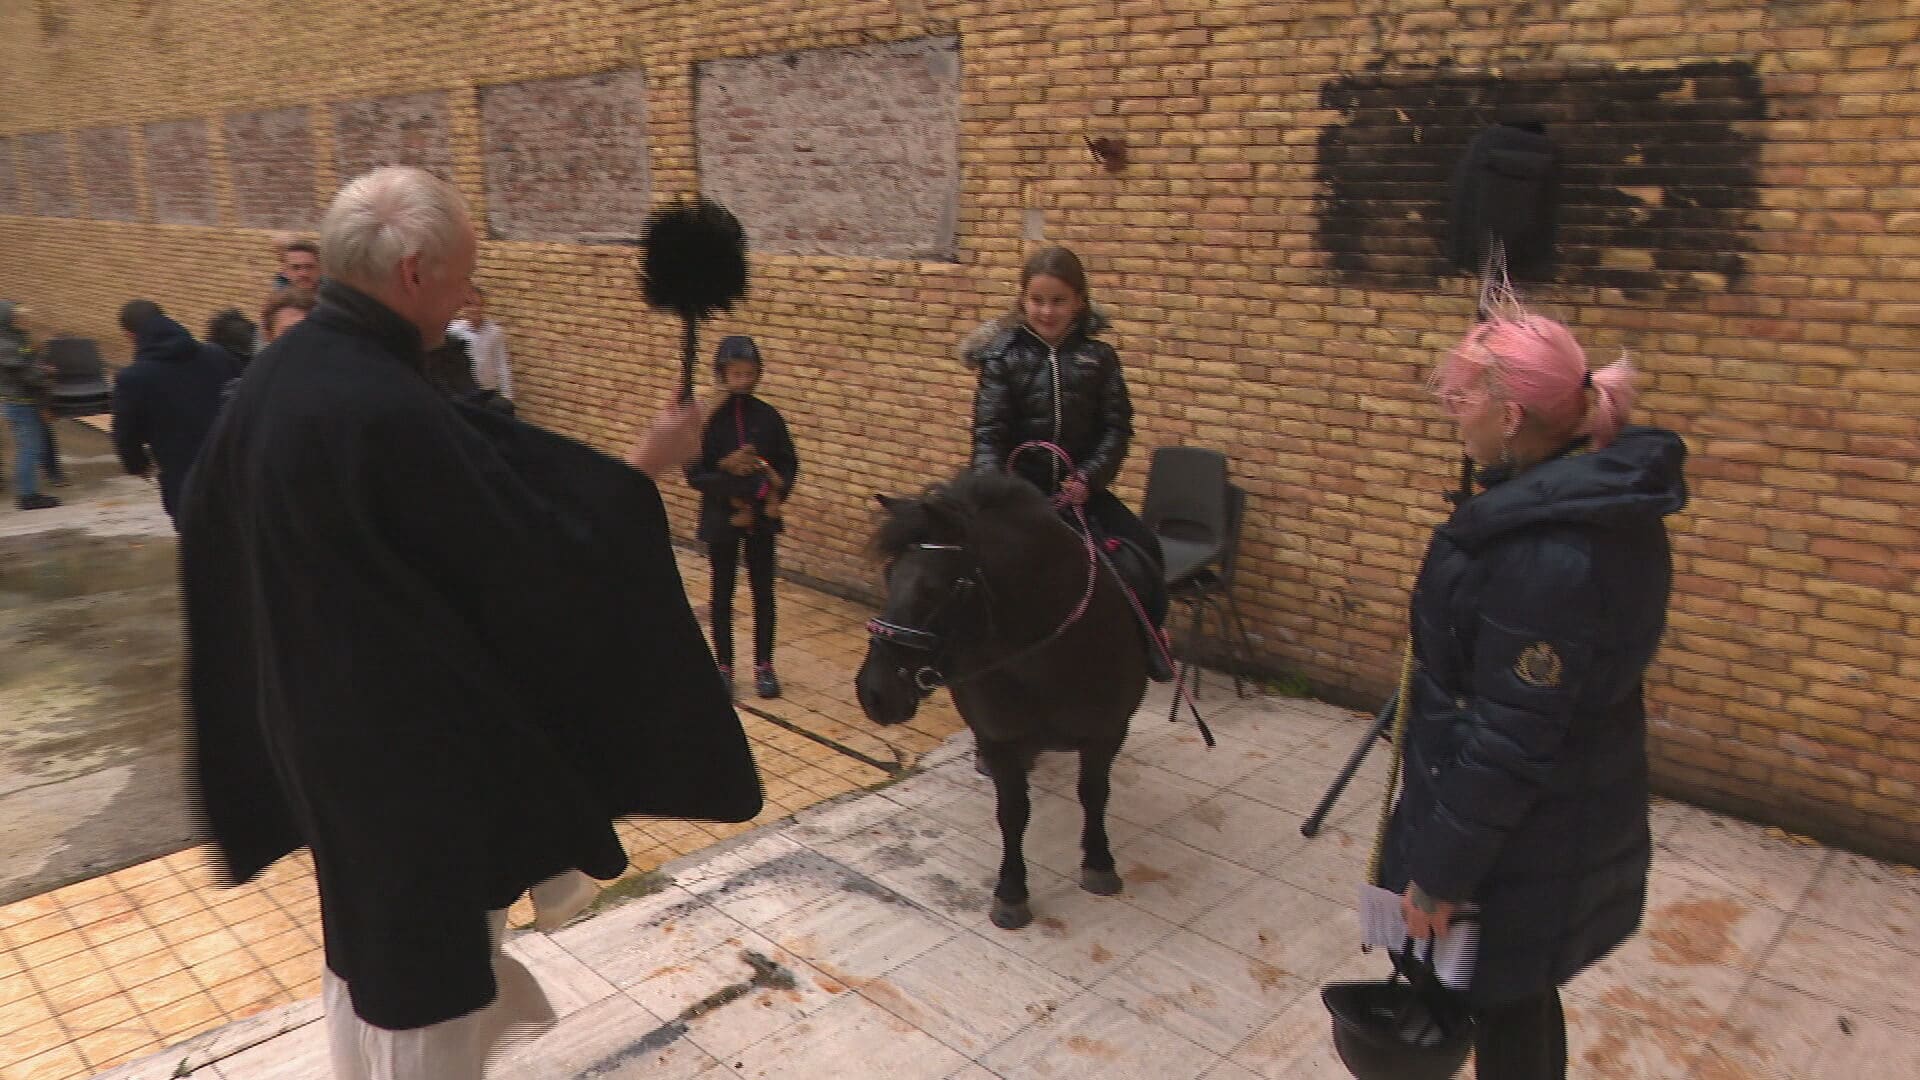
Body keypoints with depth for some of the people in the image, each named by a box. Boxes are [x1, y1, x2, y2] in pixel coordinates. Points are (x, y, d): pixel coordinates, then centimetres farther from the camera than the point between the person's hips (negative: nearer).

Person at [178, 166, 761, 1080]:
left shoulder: (278, 373, -2)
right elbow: (540, 552, -24)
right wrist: (642, 468, -12)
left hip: (321, 714, 9)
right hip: (415, 733, -9)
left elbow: (214, 537, 10)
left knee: (368, 923, 29)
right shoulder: (392, 415, -31)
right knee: (429, 948, 13)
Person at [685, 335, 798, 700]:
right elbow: (694, 475, -9)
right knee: (722, 594, 9)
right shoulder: (707, 419, -9)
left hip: (761, 518, 2)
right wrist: (725, 468, -24)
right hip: (721, 519, -2)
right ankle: (723, 666, 21)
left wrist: (777, 494, -12)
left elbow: (789, 464, 4)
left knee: (763, 591, 9)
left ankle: (763, 665, 21)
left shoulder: (768, 417, -3)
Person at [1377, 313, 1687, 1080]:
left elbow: (1508, 742, -26)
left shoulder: (1548, 555, -32)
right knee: (1518, 995, 26)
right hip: (1566, 812, 9)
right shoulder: (1604, 494, -1)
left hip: (1525, 837, -9)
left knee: (1501, 1004, 12)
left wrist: (1441, 871, -19)